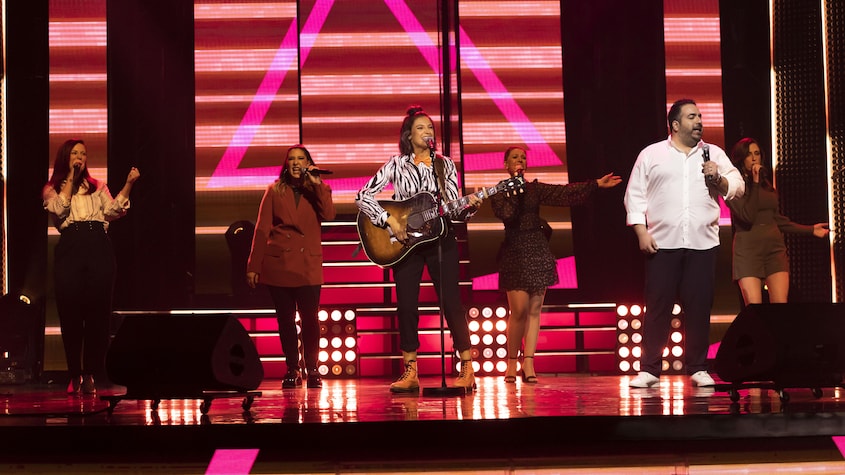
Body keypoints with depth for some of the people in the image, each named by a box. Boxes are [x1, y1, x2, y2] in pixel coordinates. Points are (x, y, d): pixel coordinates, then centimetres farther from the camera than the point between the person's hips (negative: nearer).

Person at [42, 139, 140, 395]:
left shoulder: (98, 187, 21)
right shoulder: (52, 189, 17)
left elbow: (113, 211, 4)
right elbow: (59, 210, -4)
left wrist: (128, 184, -6)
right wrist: (70, 178, 3)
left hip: (99, 248, 1)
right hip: (70, 248, -1)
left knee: (98, 312, -4)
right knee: (70, 313, -3)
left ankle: (90, 375, 1)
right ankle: (75, 375, 6)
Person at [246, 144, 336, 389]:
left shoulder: (318, 190, 11)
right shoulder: (274, 191, 9)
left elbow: (329, 215, -10)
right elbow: (261, 229, 5)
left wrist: (317, 184, -12)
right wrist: (253, 266, -1)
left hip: (308, 264, 0)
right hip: (278, 263, 0)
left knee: (310, 318, -6)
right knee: (285, 319, 3)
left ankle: (312, 369, 6)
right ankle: (292, 369, 12)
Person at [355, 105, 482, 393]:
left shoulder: (445, 164, 6)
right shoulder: (397, 164, 2)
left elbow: (454, 210, 6)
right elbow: (363, 196, -4)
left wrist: (469, 206, -15)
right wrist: (388, 220, -13)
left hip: (440, 238, 0)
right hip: (405, 241, 0)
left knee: (451, 302, -5)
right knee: (406, 305, 1)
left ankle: (467, 370, -3)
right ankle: (410, 374, 7)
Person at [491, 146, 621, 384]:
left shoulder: (535, 188, 13)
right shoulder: (499, 192, 3)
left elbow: (565, 193, 6)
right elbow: (505, 213, -15)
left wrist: (596, 184, 1)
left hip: (538, 250, 4)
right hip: (515, 252, -4)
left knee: (534, 309, 0)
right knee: (519, 310, -10)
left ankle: (528, 364, 0)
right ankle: (511, 362, 3)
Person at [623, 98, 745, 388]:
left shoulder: (715, 155, 13)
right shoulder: (651, 155, 8)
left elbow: (738, 187, 9)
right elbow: (635, 196, 5)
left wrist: (719, 179, -10)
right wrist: (641, 232, -5)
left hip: (702, 244, 2)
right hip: (662, 244, -2)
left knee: (699, 308, 2)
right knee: (657, 307, -1)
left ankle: (698, 368, 12)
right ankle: (649, 369, 5)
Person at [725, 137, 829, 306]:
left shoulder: (766, 184, 18)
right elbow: (748, 216, -14)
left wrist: (810, 229, 24)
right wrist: (754, 183, -10)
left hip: (775, 247, 5)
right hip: (748, 249, -5)